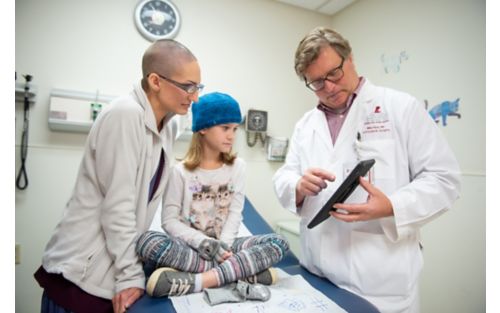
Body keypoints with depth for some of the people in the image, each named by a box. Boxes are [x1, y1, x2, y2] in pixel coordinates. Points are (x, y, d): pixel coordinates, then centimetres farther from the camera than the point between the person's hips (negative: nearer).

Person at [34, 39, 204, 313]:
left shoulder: (169, 125, 2)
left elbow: (144, 199, 6)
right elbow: (117, 205, -22)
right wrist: (131, 275, -16)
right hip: (81, 271, -6)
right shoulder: (125, 115, -20)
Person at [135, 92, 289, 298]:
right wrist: (203, 242, -19)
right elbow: (169, 220, -6)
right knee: (148, 241, -32)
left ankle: (198, 281, -30)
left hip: (222, 245, 2)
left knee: (278, 242, -22)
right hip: (189, 246, -1)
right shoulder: (181, 171, -2)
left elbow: (235, 213, -3)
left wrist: (223, 246, -19)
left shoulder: (237, 166, 4)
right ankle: (241, 270, -29)